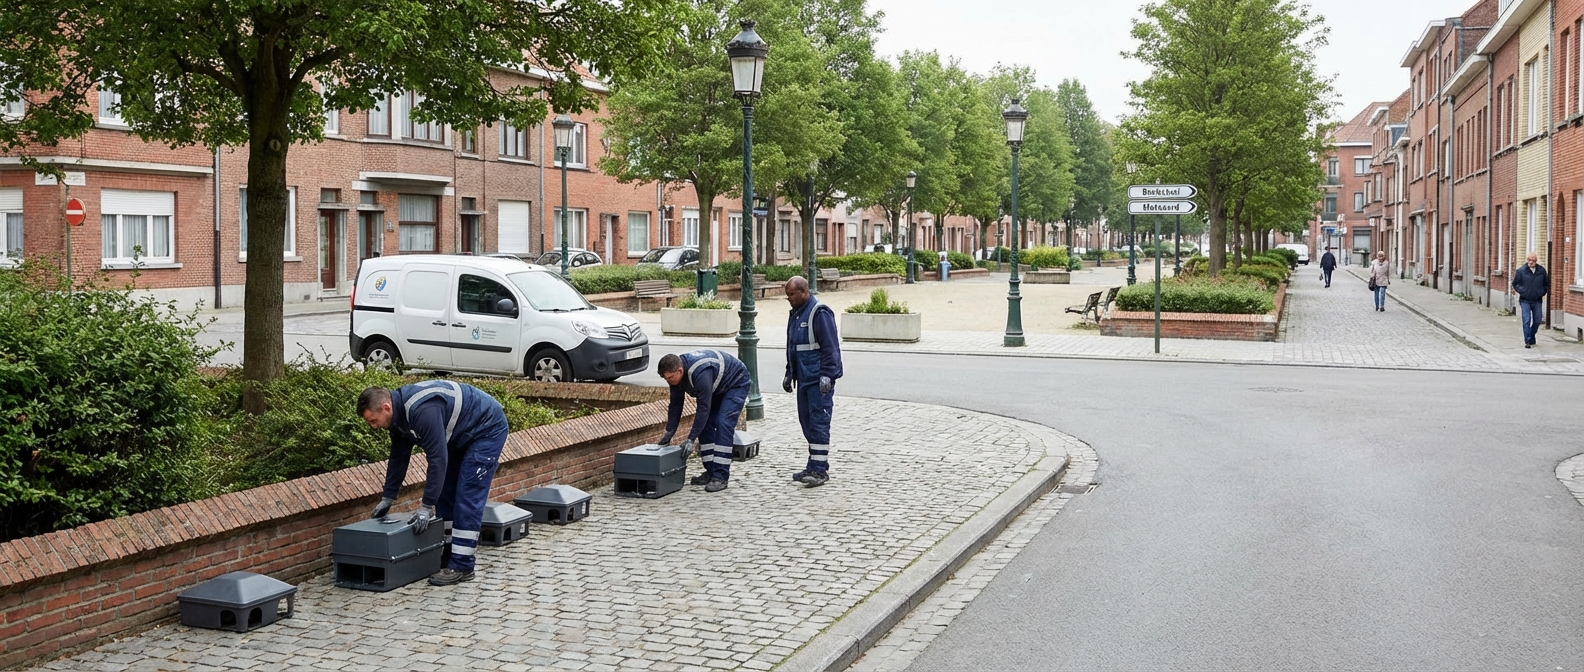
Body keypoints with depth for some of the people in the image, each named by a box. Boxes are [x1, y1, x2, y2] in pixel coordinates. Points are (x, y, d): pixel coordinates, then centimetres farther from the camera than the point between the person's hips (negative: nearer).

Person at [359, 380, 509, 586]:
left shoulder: (422, 411, -33)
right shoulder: (399, 412, -3)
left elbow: (437, 459, -31)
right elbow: (398, 458, 9)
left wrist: (426, 507, -27)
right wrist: (387, 499, 12)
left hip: (487, 429, -10)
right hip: (461, 436, 10)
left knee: (467, 496, -12)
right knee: (445, 492, 9)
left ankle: (462, 566, -9)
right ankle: (446, 553, 17)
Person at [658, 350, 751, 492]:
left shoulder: (700, 373, -40)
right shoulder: (676, 373, -14)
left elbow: (703, 408, -36)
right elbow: (675, 404, -4)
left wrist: (691, 439, -33)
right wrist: (669, 433, -7)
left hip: (736, 383, -9)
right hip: (717, 387, 9)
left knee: (724, 423, -20)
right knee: (705, 423, -2)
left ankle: (721, 477, -21)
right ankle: (711, 471, 6)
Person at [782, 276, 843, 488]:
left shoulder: (819, 313, -13)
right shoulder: (796, 314, 16)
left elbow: (830, 347, -18)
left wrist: (827, 375, -22)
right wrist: (790, 373, 23)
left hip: (819, 380, -9)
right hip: (804, 379, 9)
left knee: (818, 423, -8)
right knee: (806, 422, 11)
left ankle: (820, 469, -7)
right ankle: (814, 466, 17)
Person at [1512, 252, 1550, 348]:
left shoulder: (1542, 270, 3)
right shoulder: (1521, 270, -6)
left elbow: (1546, 283, 17)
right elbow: (1515, 283, 5)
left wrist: (1543, 293, 8)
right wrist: (1521, 291, -6)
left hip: (1537, 301, 3)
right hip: (1525, 300, -3)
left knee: (1537, 321, 8)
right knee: (1527, 320, -11)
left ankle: (1532, 339, 28)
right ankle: (1527, 341, -8)